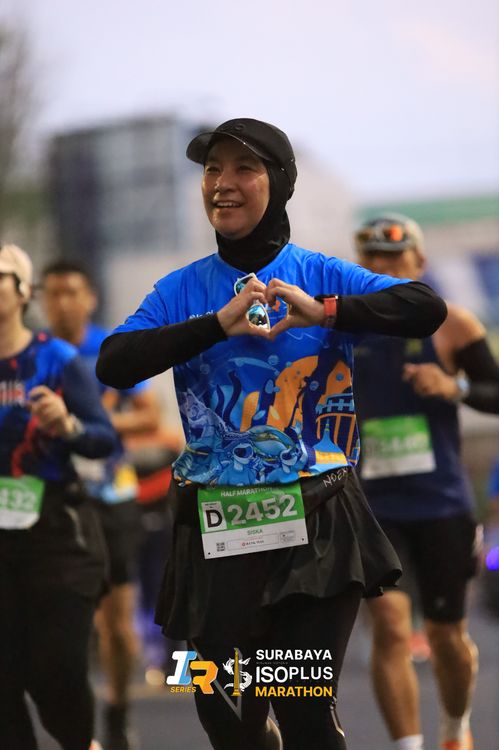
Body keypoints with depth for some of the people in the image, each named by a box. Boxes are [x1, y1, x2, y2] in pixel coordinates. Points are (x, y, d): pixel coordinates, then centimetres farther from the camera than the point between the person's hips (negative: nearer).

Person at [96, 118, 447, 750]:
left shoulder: (322, 275, 1)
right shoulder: (182, 289, 6)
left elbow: (427, 308, -13)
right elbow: (112, 364, -11)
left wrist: (325, 312, -24)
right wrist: (219, 324, -18)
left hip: (315, 525, -2)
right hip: (217, 526, 2)